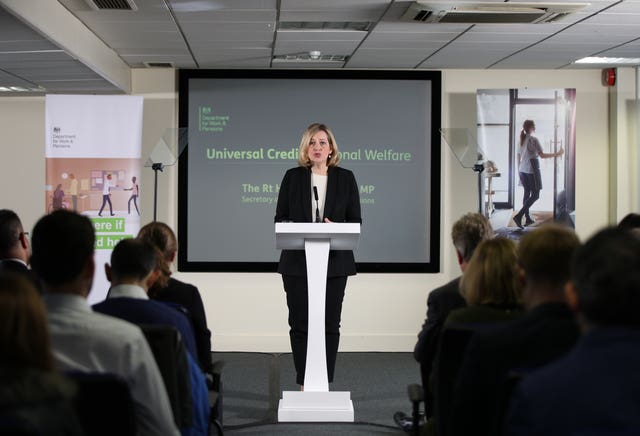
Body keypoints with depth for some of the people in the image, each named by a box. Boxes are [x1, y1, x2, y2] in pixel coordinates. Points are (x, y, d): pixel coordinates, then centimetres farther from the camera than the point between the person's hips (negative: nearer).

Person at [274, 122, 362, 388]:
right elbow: (279, 218, 6)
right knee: (299, 323, 2)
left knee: (330, 324, 2)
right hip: (297, 262, 0)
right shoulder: (293, 177, 6)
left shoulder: (345, 178, 6)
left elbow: (355, 222, 4)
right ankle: (304, 383, 11)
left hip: (334, 263, 0)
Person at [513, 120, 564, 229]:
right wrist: (556, 154, -7)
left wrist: (519, 170, 22)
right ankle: (519, 216, -16)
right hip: (532, 170, -7)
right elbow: (542, 155, -13)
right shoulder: (534, 140, -12)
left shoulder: (521, 140, 9)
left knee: (527, 193, 14)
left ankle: (527, 218, 14)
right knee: (535, 195, -3)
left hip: (522, 170, 8)